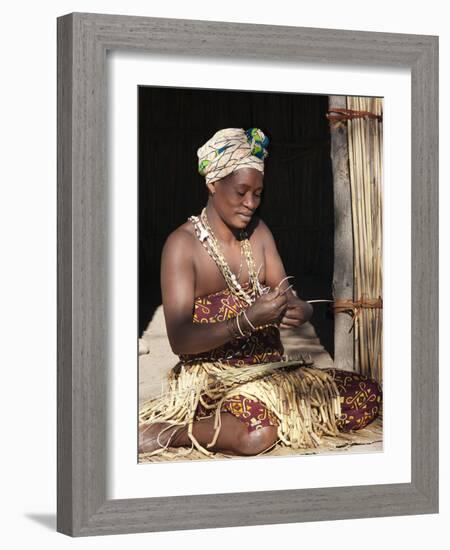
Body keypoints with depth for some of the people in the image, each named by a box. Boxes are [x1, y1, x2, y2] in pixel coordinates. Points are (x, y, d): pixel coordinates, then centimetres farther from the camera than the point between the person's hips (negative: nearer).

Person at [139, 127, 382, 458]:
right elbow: (179, 340, -15)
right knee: (257, 434, -38)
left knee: (370, 396, -7)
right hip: (213, 377, -7)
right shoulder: (183, 244, -9)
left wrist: (301, 312, -16)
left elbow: (290, 299, 10)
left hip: (272, 369, 7)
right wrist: (247, 320, -28)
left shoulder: (259, 233, 11)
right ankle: (168, 433, -15)